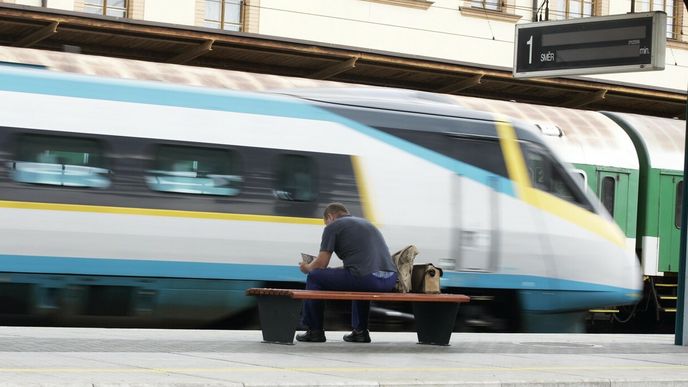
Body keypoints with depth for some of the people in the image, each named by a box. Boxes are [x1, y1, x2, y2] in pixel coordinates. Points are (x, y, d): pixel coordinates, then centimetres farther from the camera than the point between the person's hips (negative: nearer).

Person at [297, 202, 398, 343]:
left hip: (366, 278, -7)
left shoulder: (333, 226, 8)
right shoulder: (366, 223, 30)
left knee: (314, 278, 12)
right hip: (390, 281, 7)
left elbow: (321, 264, 3)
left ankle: (315, 331, 17)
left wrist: (307, 267, 26)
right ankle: (360, 331, 31)